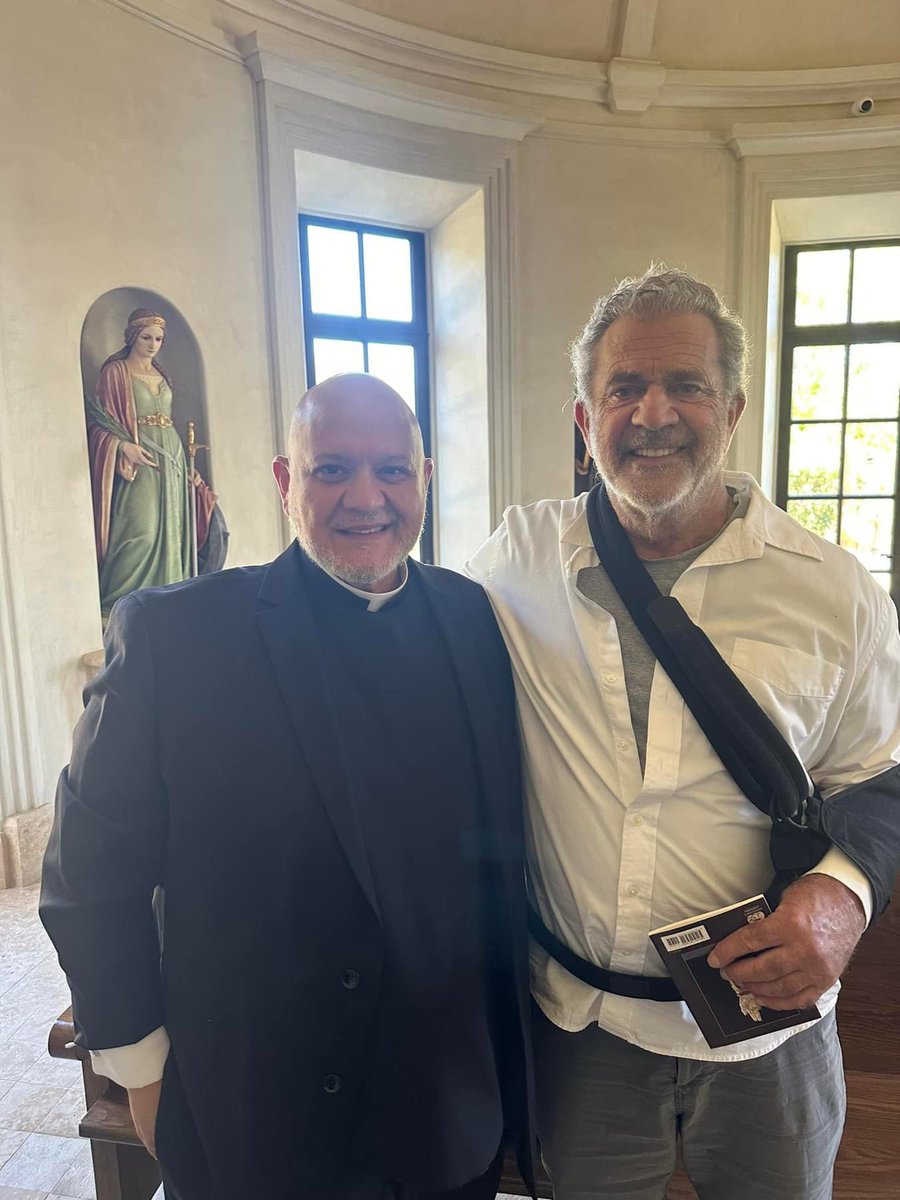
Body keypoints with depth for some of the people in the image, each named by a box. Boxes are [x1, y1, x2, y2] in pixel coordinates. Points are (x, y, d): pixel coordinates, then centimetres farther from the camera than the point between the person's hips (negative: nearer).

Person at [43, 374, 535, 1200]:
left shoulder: (479, 622, -6)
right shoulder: (170, 635, -16)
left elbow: (505, 845, 2)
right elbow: (91, 876, -8)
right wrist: (141, 1064, -4)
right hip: (255, 1123, -2)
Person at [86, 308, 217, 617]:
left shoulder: (160, 373, 17)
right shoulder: (115, 372, -2)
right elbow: (100, 422, -6)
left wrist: (185, 463, 18)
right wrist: (124, 446, -24)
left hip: (171, 459, 7)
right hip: (139, 462, -6)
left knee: (170, 531, 4)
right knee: (140, 532, -13)